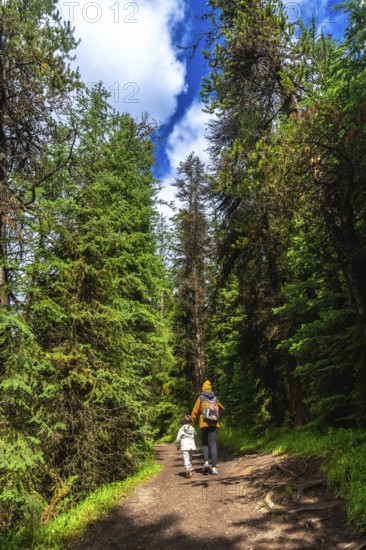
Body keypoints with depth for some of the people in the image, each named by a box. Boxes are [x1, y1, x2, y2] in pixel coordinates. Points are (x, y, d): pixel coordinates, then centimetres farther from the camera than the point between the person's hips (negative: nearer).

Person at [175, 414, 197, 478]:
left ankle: (187, 469, -32)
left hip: (184, 446, -3)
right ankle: (191, 471, 24)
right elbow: (195, 434, 26)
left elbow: (178, 438, -2)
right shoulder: (192, 428, 6)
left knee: (186, 459, -9)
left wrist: (177, 445, 12)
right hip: (191, 446, 3)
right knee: (190, 458, 19)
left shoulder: (181, 429, -2)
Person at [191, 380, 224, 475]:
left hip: (204, 423, -1)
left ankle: (206, 462, -3)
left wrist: (192, 424, 10)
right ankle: (214, 467, -5)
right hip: (214, 423, 2)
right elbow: (221, 408, 30)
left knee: (204, 443, 15)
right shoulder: (215, 398, 11)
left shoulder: (200, 398, 4)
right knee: (213, 444, 3)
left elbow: (194, 412, 1)